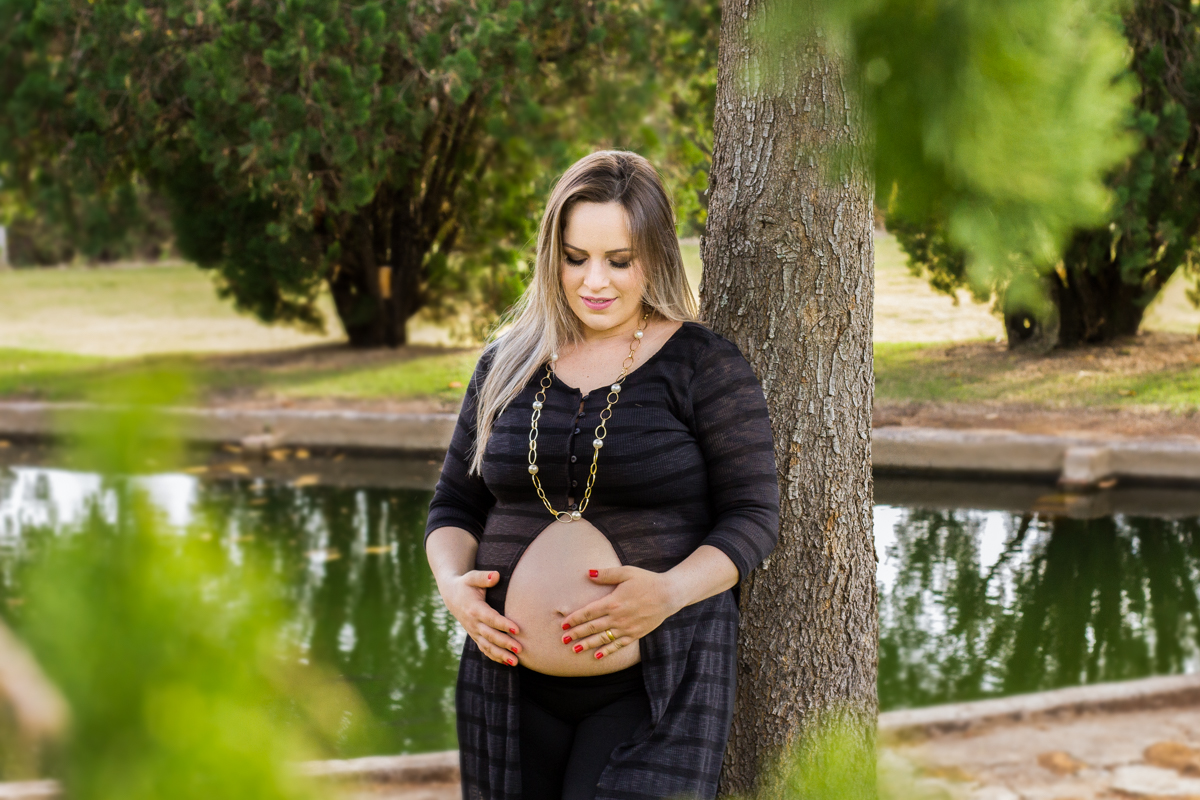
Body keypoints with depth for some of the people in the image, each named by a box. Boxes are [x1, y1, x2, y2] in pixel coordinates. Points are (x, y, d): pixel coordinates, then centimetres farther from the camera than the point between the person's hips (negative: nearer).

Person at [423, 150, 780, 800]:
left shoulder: (705, 366, -2)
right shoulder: (507, 364, 11)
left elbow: (754, 516, -4)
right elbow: (455, 504, 16)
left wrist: (671, 590, -21)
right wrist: (453, 584, -5)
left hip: (657, 685, -4)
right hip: (512, 679, 4)